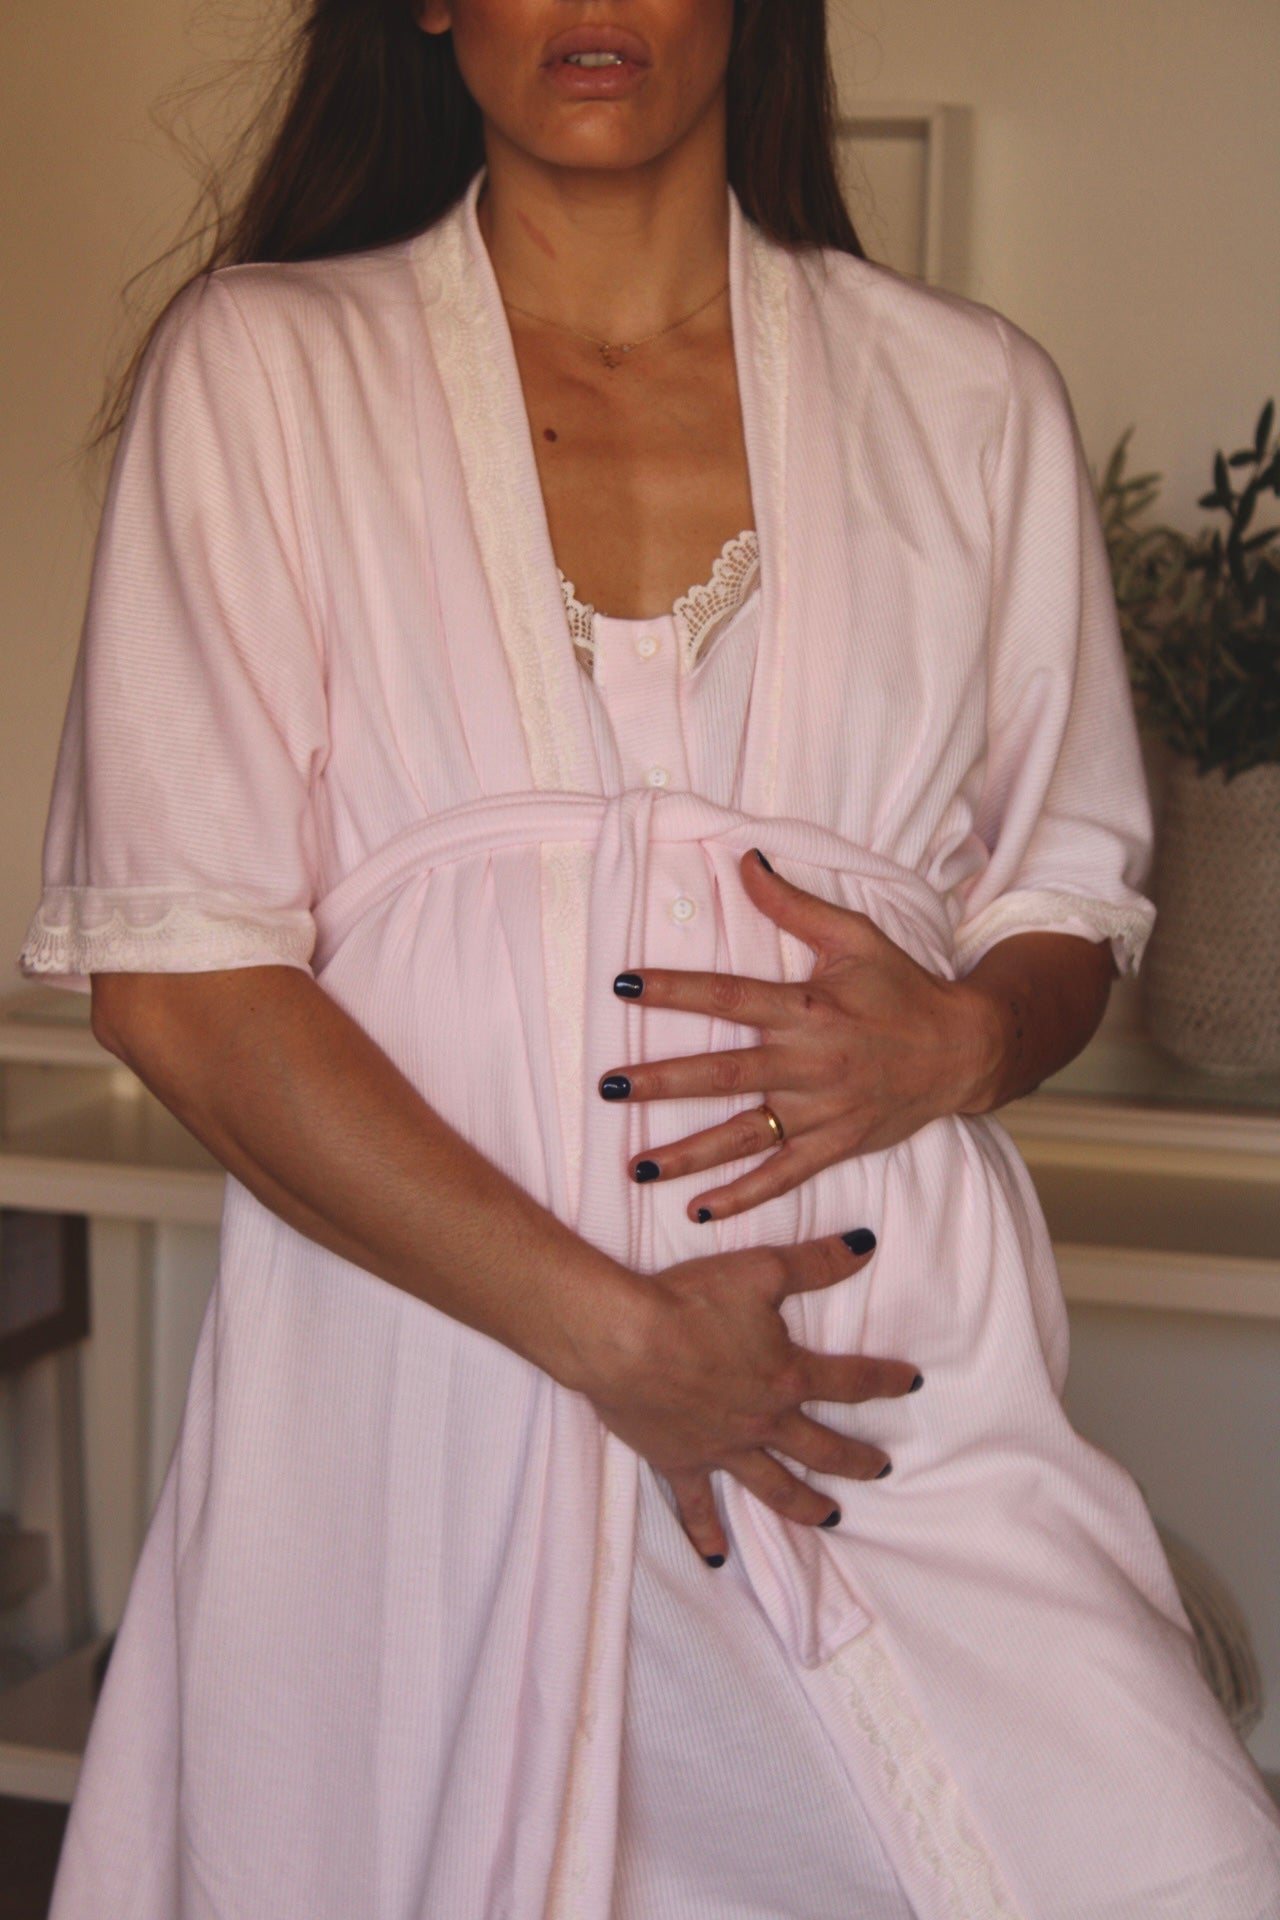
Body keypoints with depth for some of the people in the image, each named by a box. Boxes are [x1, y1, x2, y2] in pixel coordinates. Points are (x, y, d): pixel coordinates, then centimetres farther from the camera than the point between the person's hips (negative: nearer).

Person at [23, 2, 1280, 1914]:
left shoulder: (970, 400, 10)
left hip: (883, 1368, 2)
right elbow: (175, 971, -4)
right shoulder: (264, 367, 3)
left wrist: (959, 1039, -7)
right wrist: (610, 1332, -11)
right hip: (419, 1366, -1)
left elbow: (1071, 896, 18)